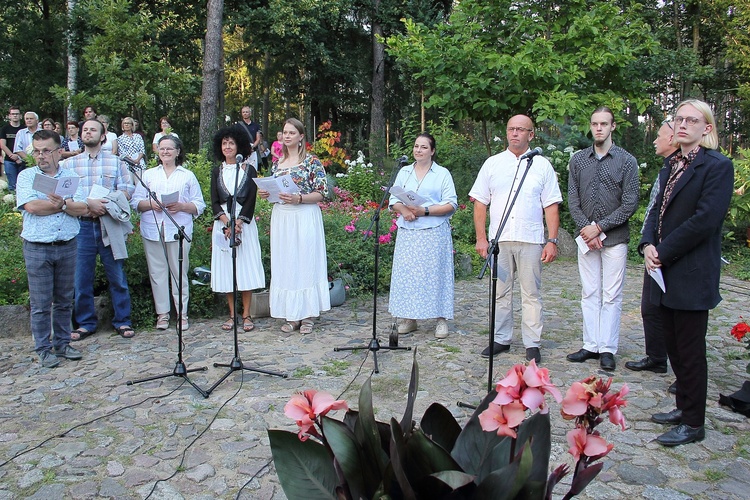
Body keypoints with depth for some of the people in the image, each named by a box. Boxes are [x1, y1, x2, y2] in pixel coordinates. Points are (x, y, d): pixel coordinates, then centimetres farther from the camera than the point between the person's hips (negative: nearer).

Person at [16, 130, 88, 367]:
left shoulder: (71, 176, 7)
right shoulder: (26, 176, 2)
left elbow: (82, 209, -5)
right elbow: (31, 206, -14)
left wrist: (62, 203, -22)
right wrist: (67, 204, -9)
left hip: (67, 247, 2)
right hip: (37, 248, -2)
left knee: (64, 300, 11)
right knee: (41, 303, 3)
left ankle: (62, 343, 24)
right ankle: (44, 349, 14)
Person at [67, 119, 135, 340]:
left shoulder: (116, 162, 10)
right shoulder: (69, 163, 11)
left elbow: (128, 189, 2)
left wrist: (107, 204, -14)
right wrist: (88, 202, -16)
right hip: (81, 225, 1)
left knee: (117, 276, 3)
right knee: (81, 277, 5)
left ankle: (122, 321, 14)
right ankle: (85, 323, 17)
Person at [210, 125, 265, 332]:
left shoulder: (248, 170, 4)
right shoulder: (217, 171, 11)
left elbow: (251, 200, -4)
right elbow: (214, 202, 3)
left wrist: (238, 223, -16)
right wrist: (227, 222, -13)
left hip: (244, 222, -2)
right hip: (223, 223, 2)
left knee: (246, 267, -3)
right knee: (226, 268, 2)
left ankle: (246, 315, 3)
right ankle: (232, 314, 10)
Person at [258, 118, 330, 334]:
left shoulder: (312, 161, -2)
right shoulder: (277, 163, 14)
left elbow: (321, 193, -7)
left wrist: (298, 198, -21)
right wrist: (265, 194, 1)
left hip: (305, 218, -5)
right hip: (281, 217, 5)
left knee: (306, 262, -1)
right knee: (285, 265, 5)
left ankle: (307, 316, 9)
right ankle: (291, 316, 14)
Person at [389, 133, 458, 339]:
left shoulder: (443, 174, 3)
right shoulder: (404, 172, 15)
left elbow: (451, 204, -5)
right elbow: (393, 199, 12)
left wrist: (425, 211, -16)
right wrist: (403, 209, -10)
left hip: (434, 232, -4)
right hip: (407, 232, 4)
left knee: (435, 273, -2)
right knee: (407, 273, 3)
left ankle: (441, 320, 5)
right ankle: (409, 318, 12)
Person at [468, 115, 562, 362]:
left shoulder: (542, 165, 6)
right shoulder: (492, 164, 9)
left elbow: (551, 206, 3)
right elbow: (480, 203, 7)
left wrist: (552, 241, -4)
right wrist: (481, 238, 0)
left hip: (531, 240, -1)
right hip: (498, 239, 1)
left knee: (531, 293, 4)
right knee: (500, 292, 7)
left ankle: (532, 344, 13)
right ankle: (500, 339, 20)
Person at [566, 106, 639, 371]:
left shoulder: (626, 160, -1)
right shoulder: (578, 160, 8)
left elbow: (630, 203, -5)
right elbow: (573, 200, 5)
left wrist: (599, 227, -11)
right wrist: (586, 229, -7)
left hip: (614, 238, -3)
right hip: (586, 237, 3)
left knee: (611, 296, 1)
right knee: (589, 294, 7)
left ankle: (607, 349, 8)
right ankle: (590, 346, 15)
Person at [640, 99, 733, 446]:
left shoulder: (718, 166, -10)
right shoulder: (671, 165, 14)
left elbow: (705, 219, -18)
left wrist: (663, 252, -15)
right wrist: (648, 245, -4)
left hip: (692, 274, -7)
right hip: (666, 273, 8)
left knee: (690, 350, 1)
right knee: (674, 346, 16)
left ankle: (694, 424, 14)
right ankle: (684, 407, 31)